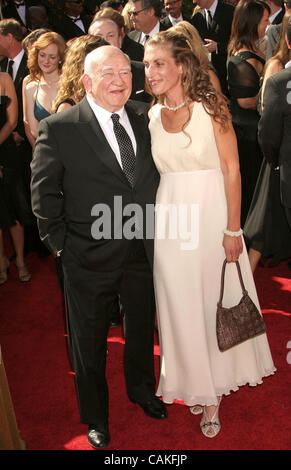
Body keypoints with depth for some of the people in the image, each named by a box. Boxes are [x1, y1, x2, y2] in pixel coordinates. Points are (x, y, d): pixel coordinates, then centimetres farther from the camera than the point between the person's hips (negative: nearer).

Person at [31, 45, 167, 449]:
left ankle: (142, 390, 53)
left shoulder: (143, 122, 2)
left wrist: (154, 231, 1)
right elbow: (43, 193, -8)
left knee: (142, 329, 24)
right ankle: (96, 417, 41)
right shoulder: (58, 128, -13)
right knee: (90, 343, 15)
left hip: (142, 252, 5)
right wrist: (60, 243, -9)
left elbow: (153, 182, 8)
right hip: (90, 260, -4)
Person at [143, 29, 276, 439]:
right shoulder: (151, 117, 4)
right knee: (180, 305, 11)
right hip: (170, 219, 3)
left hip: (211, 214, -3)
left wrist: (233, 228, -11)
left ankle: (214, 390, 29)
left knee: (217, 302, 9)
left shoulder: (211, 108, -6)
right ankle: (196, 384, 33)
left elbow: (231, 169, -7)